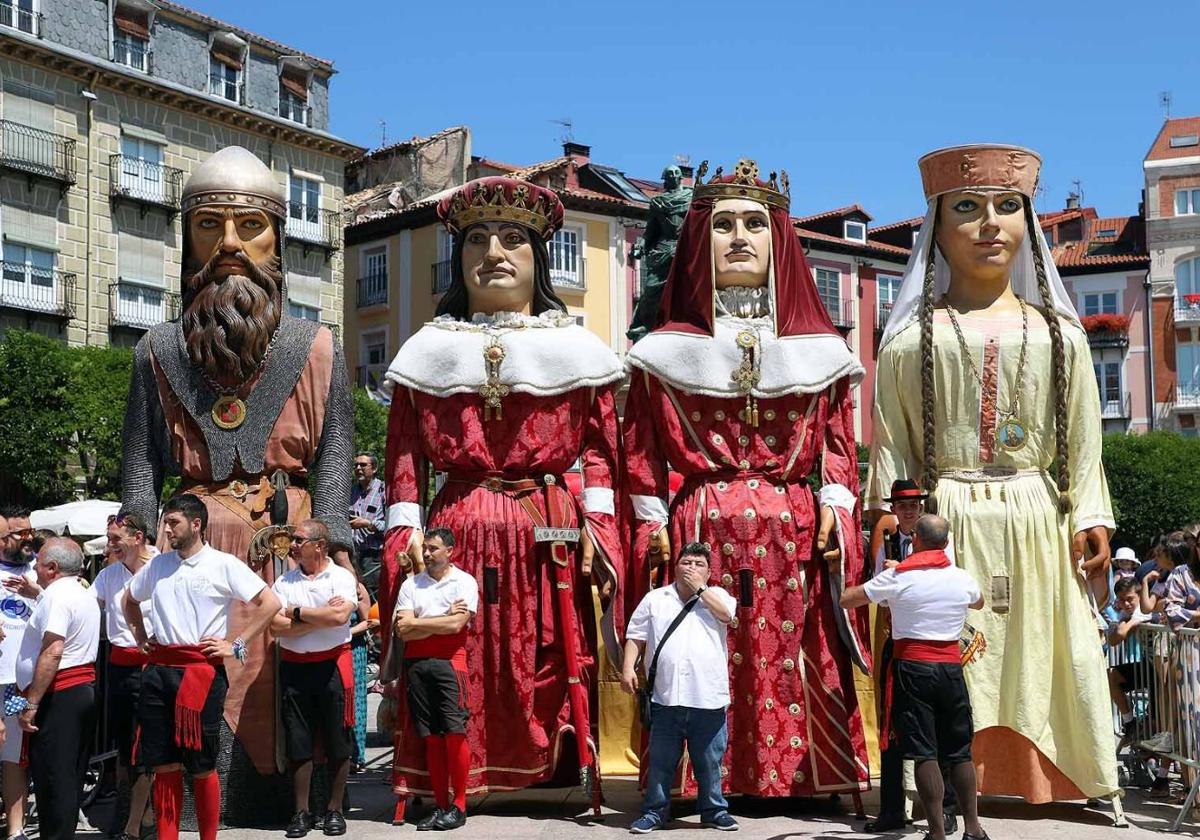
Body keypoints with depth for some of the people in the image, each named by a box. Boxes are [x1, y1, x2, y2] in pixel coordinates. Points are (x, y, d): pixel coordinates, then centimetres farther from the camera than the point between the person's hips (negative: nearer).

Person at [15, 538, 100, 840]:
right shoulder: (85, 596, 17)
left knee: (52, 778, -6)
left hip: (58, 694, -10)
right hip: (86, 688, 10)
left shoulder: (56, 595, -14)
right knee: (71, 776, 14)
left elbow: (52, 651, -24)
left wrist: (31, 704, -23)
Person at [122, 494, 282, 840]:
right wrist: (140, 636, 17)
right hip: (159, 669, 4)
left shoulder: (223, 565, -4)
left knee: (201, 766, 1)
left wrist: (234, 644, -8)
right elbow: (129, 599, 30)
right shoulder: (158, 564, 11)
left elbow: (269, 603, -7)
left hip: (202, 667, -4)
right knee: (164, 765, 6)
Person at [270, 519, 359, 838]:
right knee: (298, 743, 5)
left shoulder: (342, 577, -2)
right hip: (294, 667, 3)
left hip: (332, 665, -2)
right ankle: (301, 812, 15)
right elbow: (276, 627, -6)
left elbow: (339, 616, -20)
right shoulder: (284, 582, 7)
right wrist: (321, 617, -12)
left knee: (338, 743, 3)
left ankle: (334, 810, 15)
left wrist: (297, 612, -10)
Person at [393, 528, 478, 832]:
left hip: (449, 661, -3)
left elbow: (456, 625, -11)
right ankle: (440, 805, 10)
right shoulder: (411, 585, 12)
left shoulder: (464, 582, 2)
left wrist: (416, 623, -3)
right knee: (431, 737, 5)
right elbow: (403, 630, 1)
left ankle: (459, 806, 0)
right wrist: (444, 617, -3)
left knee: (455, 733, -7)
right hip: (416, 664, 3)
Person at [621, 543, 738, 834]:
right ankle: (655, 812, 17)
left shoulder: (717, 595, 11)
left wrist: (700, 588, -5)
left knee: (710, 761, 10)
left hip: (708, 698, 0)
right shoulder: (655, 598, 10)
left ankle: (714, 810, 23)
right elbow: (636, 637, 8)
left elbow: (726, 614, -12)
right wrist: (628, 668, -5)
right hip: (665, 697, 0)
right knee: (660, 761, 7)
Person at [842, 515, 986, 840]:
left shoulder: (898, 577, -6)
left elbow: (846, 600, 2)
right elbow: (979, 603, 29)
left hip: (912, 668, -3)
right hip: (951, 668, 3)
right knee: (960, 752, 12)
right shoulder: (962, 578, 5)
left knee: (924, 753, -4)